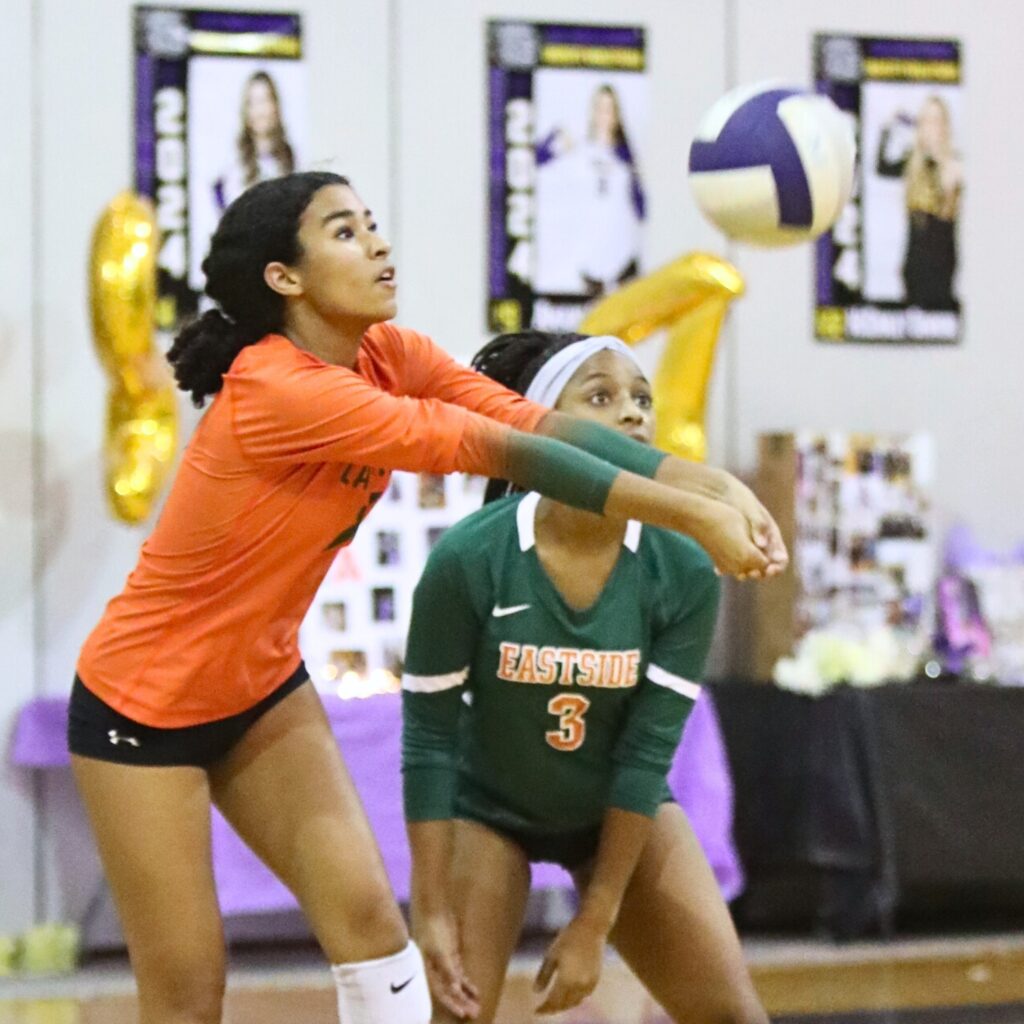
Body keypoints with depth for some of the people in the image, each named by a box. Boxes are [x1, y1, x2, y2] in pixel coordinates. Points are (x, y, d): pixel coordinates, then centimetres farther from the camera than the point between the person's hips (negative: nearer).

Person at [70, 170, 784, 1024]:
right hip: (144, 703, -8)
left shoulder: (388, 357, -5)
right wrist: (692, 516, -35)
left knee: (368, 918, -6)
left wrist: (713, 487, -30)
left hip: (261, 684, 8)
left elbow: (540, 424, -18)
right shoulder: (279, 390, -30)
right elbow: (504, 453, -33)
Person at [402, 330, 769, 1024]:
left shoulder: (684, 571, -21)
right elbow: (429, 740, -18)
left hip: (622, 809, 2)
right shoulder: (467, 559, -26)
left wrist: (594, 925, -16)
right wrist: (433, 912, -18)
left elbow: (647, 751, -18)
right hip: (485, 805, -2)